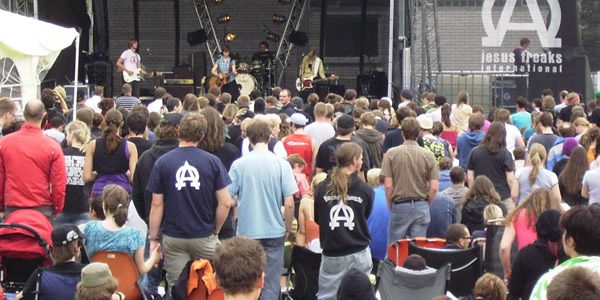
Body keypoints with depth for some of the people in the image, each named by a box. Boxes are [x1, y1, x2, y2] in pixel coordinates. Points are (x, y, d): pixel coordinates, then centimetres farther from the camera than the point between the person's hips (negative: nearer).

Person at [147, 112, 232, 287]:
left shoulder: (162, 163, -4)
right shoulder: (213, 162, -5)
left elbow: (157, 205, -4)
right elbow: (225, 203, -6)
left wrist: (153, 238, 4)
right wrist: (215, 231, 9)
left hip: (173, 239, 0)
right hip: (204, 238, 0)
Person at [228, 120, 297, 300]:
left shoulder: (238, 165, -7)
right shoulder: (281, 164, -7)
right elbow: (289, 203, -7)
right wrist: (288, 228, 8)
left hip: (246, 231, 0)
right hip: (274, 231, 0)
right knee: (271, 284, 6)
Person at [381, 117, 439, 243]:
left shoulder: (392, 154, -6)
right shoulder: (428, 155, -2)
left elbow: (388, 185, -8)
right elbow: (434, 187, -4)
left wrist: (390, 206, 6)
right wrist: (426, 204, 11)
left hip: (400, 206, -1)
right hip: (421, 206, 1)